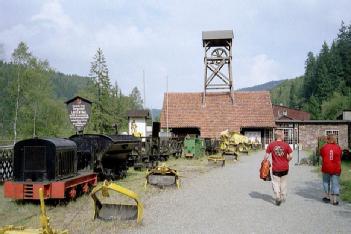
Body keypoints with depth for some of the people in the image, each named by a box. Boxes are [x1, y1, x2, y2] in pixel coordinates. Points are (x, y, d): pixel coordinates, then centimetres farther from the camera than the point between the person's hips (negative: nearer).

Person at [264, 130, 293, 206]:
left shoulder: (271, 145, -7)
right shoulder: (286, 145, -7)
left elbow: (266, 155, -7)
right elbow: (290, 156, -8)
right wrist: (286, 160, 11)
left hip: (275, 168, -1)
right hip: (285, 168, 1)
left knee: (275, 183, 9)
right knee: (283, 182, 18)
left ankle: (278, 197, -5)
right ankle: (283, 197, 30)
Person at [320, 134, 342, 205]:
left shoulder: (324, 147, -6)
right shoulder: (338, 147, -3)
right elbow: (340, 158, 7)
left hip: (326, 168, 0)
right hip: (336, 169, 0)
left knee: (326, 182, 18)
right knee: (335, 183, 4)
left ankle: (328, 197, 22)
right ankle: (335, 200, 1)